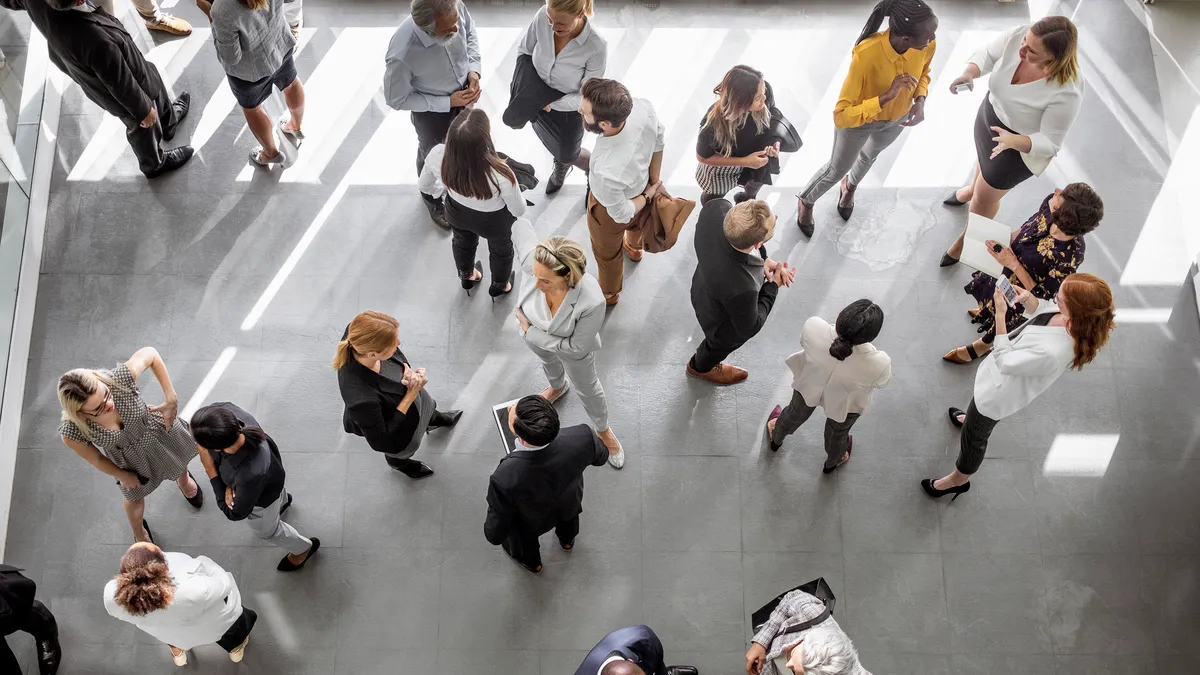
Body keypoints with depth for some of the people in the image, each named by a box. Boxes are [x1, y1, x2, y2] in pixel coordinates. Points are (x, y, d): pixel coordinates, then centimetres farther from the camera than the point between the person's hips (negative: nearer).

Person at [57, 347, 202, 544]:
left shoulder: (119, 379, -43)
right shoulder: (72, 432, -40)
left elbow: (150, 353, -23)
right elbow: (94, 458, -17)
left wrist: (172, 399, -24)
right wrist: (122, 475, 0)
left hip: (159, 432, 1)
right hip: (130, 462, -1)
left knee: (179, 464, 34)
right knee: (135, 497, 30)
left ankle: (184, 479, 75)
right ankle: (140, 535, 66)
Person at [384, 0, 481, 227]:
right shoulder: (402, 55, -42)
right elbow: (397, 99, -25)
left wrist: (473, 69, -20)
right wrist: (448, 102, -26)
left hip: (463, 91, 4)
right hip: (431, 109, -4)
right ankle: (431, 198, 58)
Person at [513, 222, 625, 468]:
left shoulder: (592, 301, -48)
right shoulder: (532, 261, -42)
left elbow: (577, 347, -30)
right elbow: (523, 227, -18)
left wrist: (531, 333, -26)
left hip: (571, 346, -3)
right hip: (535, 337, 3)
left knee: (587, 388, 28)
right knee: (548, 362, 39)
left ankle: (603, 430, 60)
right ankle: (557, 387, 76)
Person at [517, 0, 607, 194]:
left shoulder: (597, 47, -36)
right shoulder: (543, 16, -27)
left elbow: (586, 97, -24)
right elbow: (523, 51, -8)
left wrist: (553, 102, -32)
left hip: (569, 112, -4)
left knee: (568, 155, 23)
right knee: (552, 146, 32)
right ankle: (559, 171, 66)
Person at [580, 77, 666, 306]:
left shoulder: (607, 172, -50)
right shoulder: (643, 107, -36)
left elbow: (622, 214, -28)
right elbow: (659, 139, -12)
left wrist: (649, 195, -9)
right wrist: (653, 182, 1)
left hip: (610, 208, -5)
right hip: (640, 184, 5)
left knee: (607, 252, 31)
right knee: (636, 223, 41)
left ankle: (609, 293, 63)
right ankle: (634, 248, 77)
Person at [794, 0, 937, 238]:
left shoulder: (927, 46, -29)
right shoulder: (866, 54, -44)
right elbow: (841, 116, -41)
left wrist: (920, 99, -20)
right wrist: (885, 97, -49)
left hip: (897, 118, 5)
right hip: (858, 119, -4)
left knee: (870, 155, 34)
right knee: (838, 169, 20)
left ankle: (850, 186, 69)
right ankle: (805, 201, 53)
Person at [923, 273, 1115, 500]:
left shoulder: (1051, 352, -48)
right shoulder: (1078, 319, -24)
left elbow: (1005, 362, -32)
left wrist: (1000, 314, -32)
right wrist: (1027, 298, -20)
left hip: (999, 393, -8)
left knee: (973, 436, 21)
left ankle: (959, 480, 50)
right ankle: (975, 418, 76)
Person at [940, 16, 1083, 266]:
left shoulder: (1066, 94, -41)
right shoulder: (1018, 36, -29)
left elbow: (1050, 143, -30)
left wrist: (1013, 141, -48)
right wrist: (968, 73, -31)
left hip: (1021, 149, -5)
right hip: (989, 114, 5)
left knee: (985, 198, 17)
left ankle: (967, 238, 51)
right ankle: (974, 189, 74)